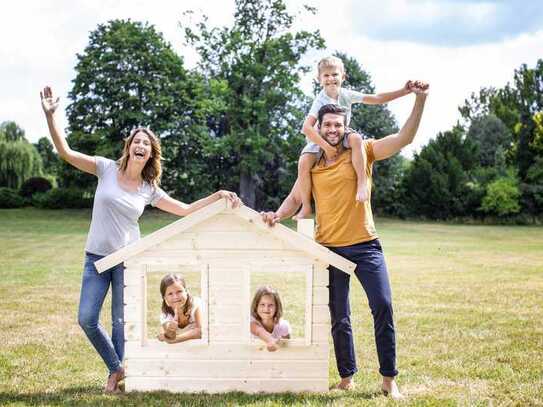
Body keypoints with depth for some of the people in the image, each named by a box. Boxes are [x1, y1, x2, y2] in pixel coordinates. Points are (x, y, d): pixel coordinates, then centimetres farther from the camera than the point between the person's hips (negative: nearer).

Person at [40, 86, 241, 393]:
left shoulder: (150, 189, 2)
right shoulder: (107, 169, -3)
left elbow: (186, 210, 7)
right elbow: (65, 152, -10)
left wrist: (218, 195, -4)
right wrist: (50, 115, -21)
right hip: (96, 256, 0)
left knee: (121, 322, 3)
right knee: (87, 319, -4)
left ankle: (117, 373, 25)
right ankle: (116, 368, 19)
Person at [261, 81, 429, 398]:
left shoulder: (362, 152, -1)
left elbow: (404, 138, -9)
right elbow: (295, 198, 12)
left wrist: (420, 100, -21)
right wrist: (278, 215, -9)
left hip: (365, 245, -2)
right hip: (329, 249, 2)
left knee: (383, 306, -9)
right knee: (339, 318, 9)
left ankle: (389, 378, 3)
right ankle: (347, 377, 22)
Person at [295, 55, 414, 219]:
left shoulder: (346, 94, -8)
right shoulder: (321, 100, -21)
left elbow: (376, 99, -7)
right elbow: (307, 128, -31)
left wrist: (404, 91, -15)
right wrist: (326, 147, -34)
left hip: (343, 135, 3)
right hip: (321, 139, -3)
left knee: (356, 138, -34)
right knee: (304, 163, -30)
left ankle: (362, 182, -32)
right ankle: (306, 207, -17)